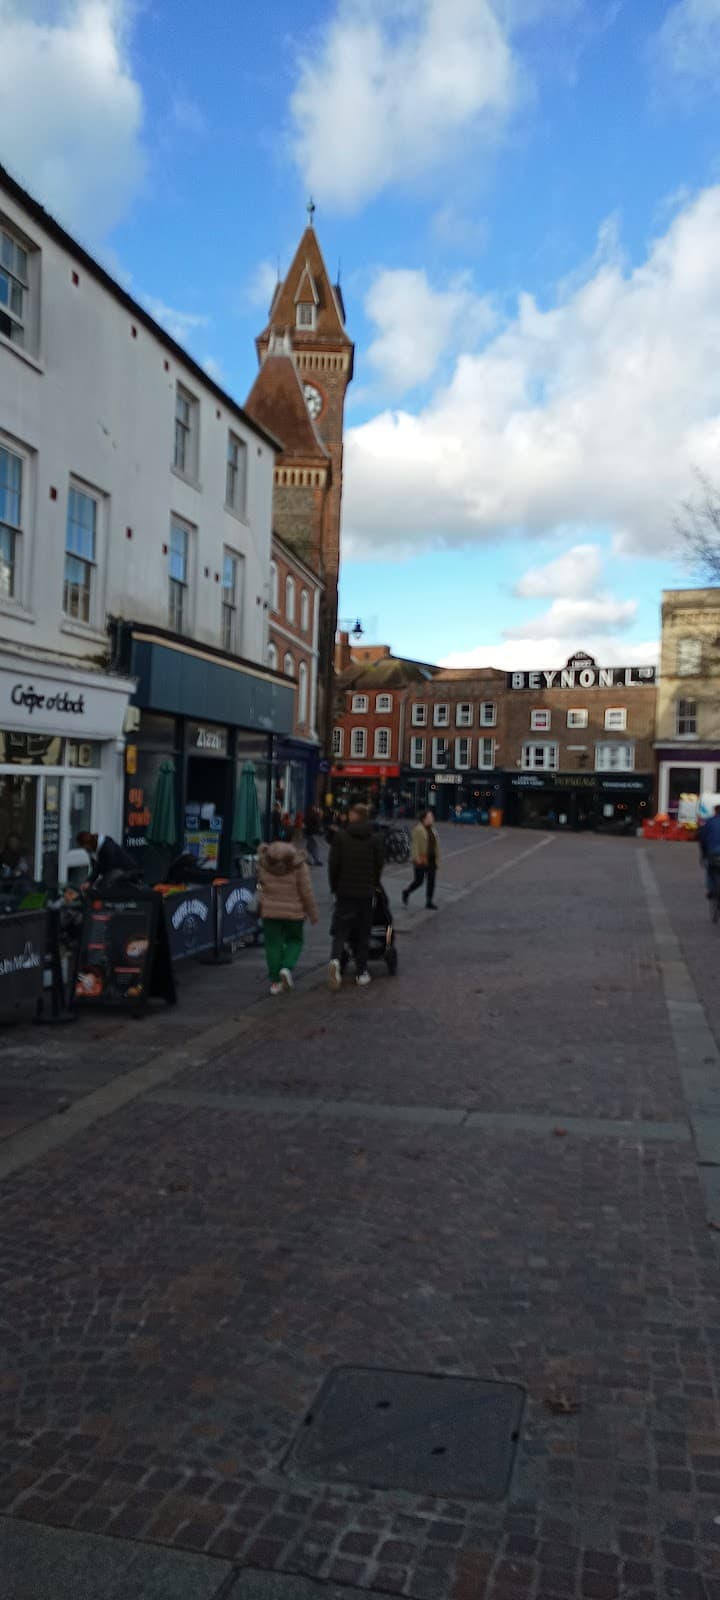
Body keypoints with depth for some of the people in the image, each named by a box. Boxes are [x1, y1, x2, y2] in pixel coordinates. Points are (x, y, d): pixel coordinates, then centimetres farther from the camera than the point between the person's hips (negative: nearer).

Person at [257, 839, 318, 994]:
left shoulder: (263, 861, -1)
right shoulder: (298, 863, -10)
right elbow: (306, 891, -9)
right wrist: (313, 913, 1)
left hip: (269, 911, 2)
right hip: (294, 912, -2)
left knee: (273, 944, 7)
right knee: (294, 940, 16)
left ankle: (275, 981, 5)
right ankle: (287, 968, -5)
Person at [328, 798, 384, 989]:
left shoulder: (341, 835, -5)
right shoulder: (375, 838, -2)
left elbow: (333, 864, -4)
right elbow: (379, 864, 1)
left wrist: (334, 887, 8)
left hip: (345, 892, -1)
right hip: (366, 892, 1)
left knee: (341, 930, 4)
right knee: (363, 933, 11)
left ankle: (336, 959, -22)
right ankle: (361, 973, 13)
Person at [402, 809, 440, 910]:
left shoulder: (433, 829, 11)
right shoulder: (418, 829, -13)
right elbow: (416, 845, -17)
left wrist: (437, 858, 14)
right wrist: (418, 858, -22)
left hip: (432, 860, 7)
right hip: (422, 860, -7)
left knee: (431, 881, 6)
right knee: (419, 880, 3)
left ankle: (429, 902, 14)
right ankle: (406, 892, 29)